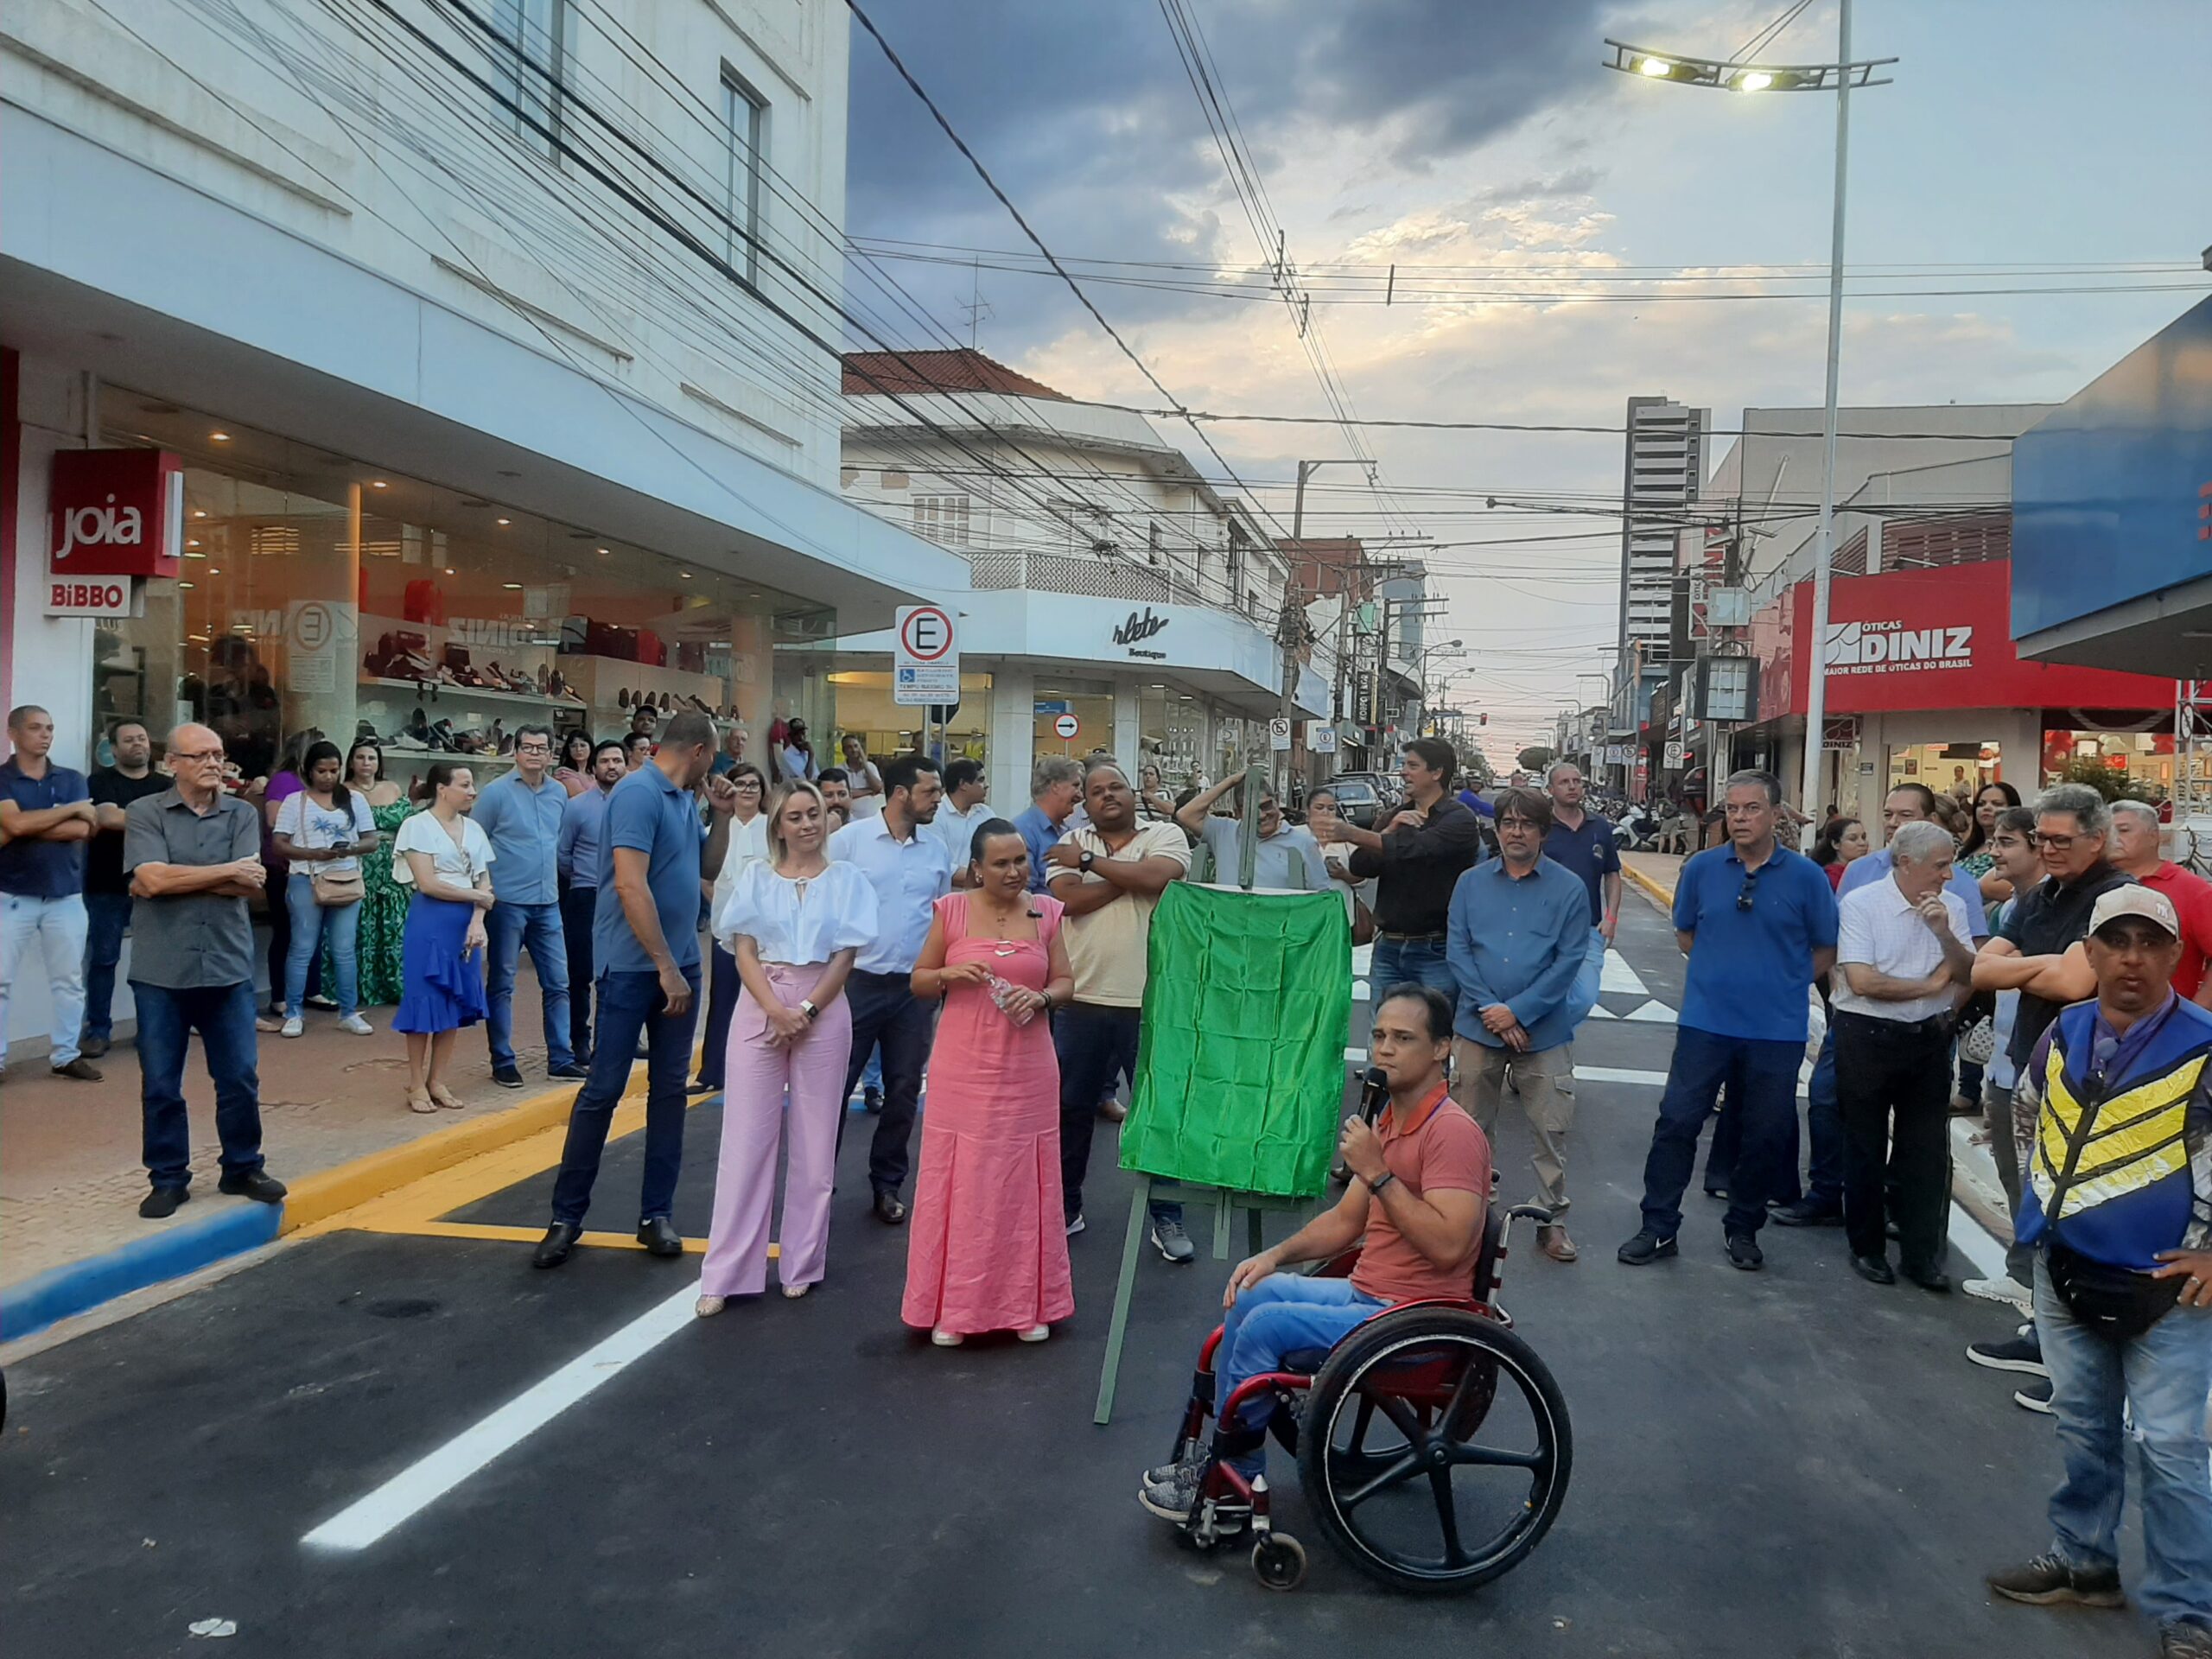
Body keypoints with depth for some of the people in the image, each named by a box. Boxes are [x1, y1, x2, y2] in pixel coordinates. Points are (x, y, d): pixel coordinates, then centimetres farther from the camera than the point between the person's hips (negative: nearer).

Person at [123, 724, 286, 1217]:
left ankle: (242, 1168, 22)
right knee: (160, 1083, 7)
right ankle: (168, 1179, 20)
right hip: (161, 972, -1)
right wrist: (226, 871, -9)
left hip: (228, 968, 2)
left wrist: (175, 879, -11)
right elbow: (152, 880, -15)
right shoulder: (144, 814, -1)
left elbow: (249, 884, -8)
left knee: (239, 1078, 7)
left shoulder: (242, 815, 5)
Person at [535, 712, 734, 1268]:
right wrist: (664, 967, -22)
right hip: (632, 966, -8)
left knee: (669, 1089, 9)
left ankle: (656, 1213, 16)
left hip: (681, 962, 8)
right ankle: (567, 1216, 9)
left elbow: (709, 865, 23)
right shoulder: (638, 793, -15)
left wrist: (721, 814, 7)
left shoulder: (685, 800, 10)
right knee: (603, 1089, -2)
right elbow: (630, 886, -23)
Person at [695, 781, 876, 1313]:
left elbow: (844, 957, -1)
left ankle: (801, 1264, 17)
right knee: (746, 1139, 0)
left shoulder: (845, 879, 5)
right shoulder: (754, 876, 6)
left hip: (824, 1013, 0)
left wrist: (806, 1011, -12)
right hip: (759, 1010, 0)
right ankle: (725, 1274, 5)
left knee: (815, 1143, 5)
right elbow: (744, 952, 0)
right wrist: (777, 1011, -14)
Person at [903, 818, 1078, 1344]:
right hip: (962, 1071, -1)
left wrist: (1041, 997, -14)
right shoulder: (951, 910, -1)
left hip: (1027, 1073, 1)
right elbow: (918, 981, 6)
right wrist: (948, 974, -14)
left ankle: (1027, 1304, 21)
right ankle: (953, 1307, 16)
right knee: (960, 1184, 4)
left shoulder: (1046, 912, 3)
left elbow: (1066, 983, 7)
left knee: (1023, 1184, 8)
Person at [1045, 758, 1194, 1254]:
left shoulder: (1165, 836, 2)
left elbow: (1157, 877, -19)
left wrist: (1089, 862, -11)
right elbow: (1068, 900, -10)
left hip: (1150, 1001, -2)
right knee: (1070, 1107, 12)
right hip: (1084, 1000, 2)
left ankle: (1167, 1218, 20)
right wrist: (1129, 878, -13)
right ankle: (1064, 1208, 28)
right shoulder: (1072, 843, 7)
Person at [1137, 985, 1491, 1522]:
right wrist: (1275, 1255, 4)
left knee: (1267, 1326, -16)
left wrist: (1377, 1173, -27)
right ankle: (1232, 1459, 10)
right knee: (1249, 1295, 6)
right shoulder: (1389, 1120, 11)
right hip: (1368, 1294, 10)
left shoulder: (1453, 1131, -19)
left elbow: (1448, 1245, -30)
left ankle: (1227, 1476, 2)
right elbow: (1345, 1220, 18)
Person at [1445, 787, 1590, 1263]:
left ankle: (1552, 1220, 17)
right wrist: (1490, 1010, -12)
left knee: (1551, 1131, 3)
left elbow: (1570, 960, -7)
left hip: (1545, 1031, -1)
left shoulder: (1569, 888, -1)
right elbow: (1457, 950, 0)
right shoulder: (1471, 883, 5)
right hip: (1478, 1027, 2)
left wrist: (1517, 1011, -13)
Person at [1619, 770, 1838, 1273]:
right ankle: (1659, 1227, 10)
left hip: (1777, 1029, -1)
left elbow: (1825, 950, 6)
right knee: (1676, 1122, -1)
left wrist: (1781, 982, 3)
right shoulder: (1702, 868, 1)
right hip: (1706, 1021, 1)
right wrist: (1721, 969, 9)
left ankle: (1743, 1230, 26)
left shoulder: (1805, 876, -4)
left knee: (1765, 1135, 9)